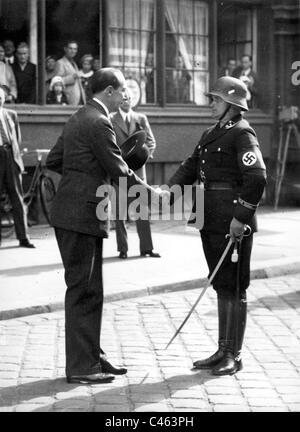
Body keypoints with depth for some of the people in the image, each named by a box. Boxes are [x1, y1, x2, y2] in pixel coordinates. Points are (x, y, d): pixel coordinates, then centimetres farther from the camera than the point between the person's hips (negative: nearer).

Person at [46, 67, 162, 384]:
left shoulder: (78, 119, 16)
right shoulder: (98, 123, -15)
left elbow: (53, 161, 20)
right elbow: (119, 171, -15)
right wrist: (149, 192, -3)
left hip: (76, 212, 10)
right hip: (81, 214, -10)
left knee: (91, 290, 15)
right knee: (82, 290, -5)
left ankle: (92, 356, 22)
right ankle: (79, 366, 1)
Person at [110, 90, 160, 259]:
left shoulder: (141, 118, 13)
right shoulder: (111, 120, 4)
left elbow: (151, 141, 9)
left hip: (138, 168, 2)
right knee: (120, 211, 0)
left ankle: (146, 247, 6)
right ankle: (123, 249, 5)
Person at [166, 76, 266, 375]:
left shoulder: (242, 134, -10)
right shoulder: (211, 135, 17)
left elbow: (256, 178, -19)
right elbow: (191, 167, 14)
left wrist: (241, 217, -21)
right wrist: (170, 190, -3)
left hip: (233, 222, -9)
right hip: (212, 219, 9)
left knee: (233, 288, -1)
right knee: (221, 286, 14)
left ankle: (234, 356, 7)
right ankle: (223, 351, 22)